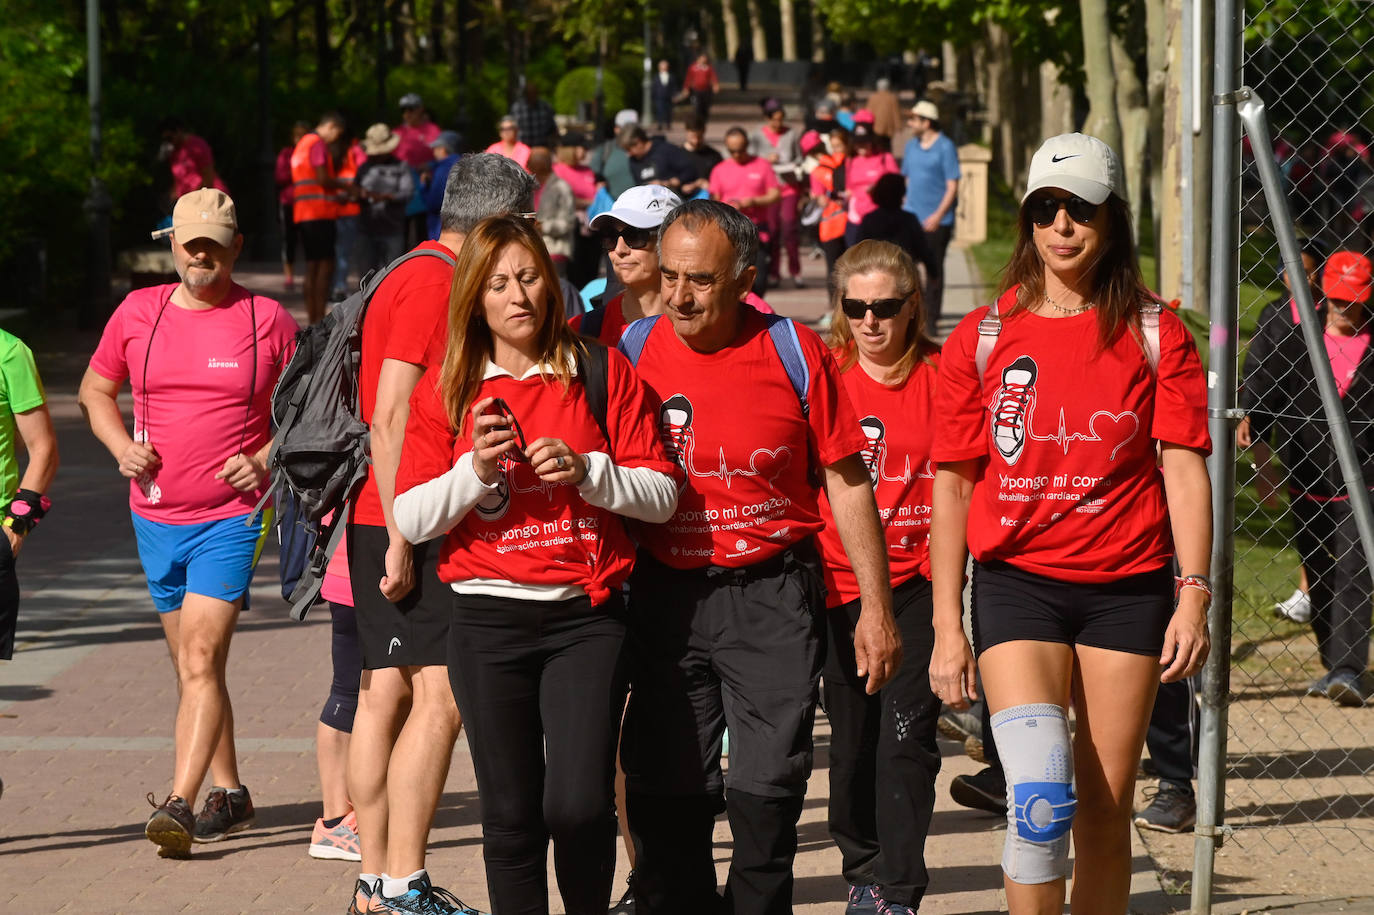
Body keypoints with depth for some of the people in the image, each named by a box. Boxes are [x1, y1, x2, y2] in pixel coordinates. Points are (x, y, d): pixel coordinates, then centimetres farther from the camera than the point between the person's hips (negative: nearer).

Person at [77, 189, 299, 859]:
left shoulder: (267, 321, -3)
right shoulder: (137, 313, 5)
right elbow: (95, 388, 18)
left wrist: (266, 459, -9)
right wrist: (121, 446, 1)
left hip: (231, 515, -5)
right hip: (156, 516, 5)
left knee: (201, 660, -16)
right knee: (190, 666, 13)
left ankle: (178, 805, -22)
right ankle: (229, 795, 27)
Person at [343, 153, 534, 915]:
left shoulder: (415, 278, 18)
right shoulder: (435, 283, -12)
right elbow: (390, 418, -19)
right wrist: (402, 537, -21)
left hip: (387, 521, 10)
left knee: (386, 691, 10)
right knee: (440, 696, -12)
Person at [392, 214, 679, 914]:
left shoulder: (603, 375, 5)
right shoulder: (446, 390, 7)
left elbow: (661, 494, 4)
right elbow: (411, 518, 3)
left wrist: (587, 472, -12)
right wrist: (476, 471, -13)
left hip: (586, 618, -1)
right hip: (488, 620, 1)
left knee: (578, 804, -13)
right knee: (512, 814, 3)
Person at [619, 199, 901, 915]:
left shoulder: (795, 353, -3)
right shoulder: (633, 353, 1)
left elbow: (847, 481, 3)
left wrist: (876, 607, 2)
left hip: (773, 595, -2)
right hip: (664, 597, 2)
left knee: (767, 790, -5)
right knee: (665, 796, 3)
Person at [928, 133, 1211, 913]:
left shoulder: (1156, 336, 4)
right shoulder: (981, 339, 4)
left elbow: (1184, 468, 0)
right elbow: (953, 485, 6)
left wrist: (1194, 597, -10)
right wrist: (948, 626, 3)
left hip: (1128, 586, 1)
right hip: (1018, 583, -1)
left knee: (1106, 813, 4)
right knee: (1040, 796, -18)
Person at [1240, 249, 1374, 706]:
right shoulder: (1287, 333, 0)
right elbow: (1257, 399, 3)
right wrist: (1263, 465, 0)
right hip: (1305, 478, 2)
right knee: (1318, 578, 11)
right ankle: (1334, 665, 22)